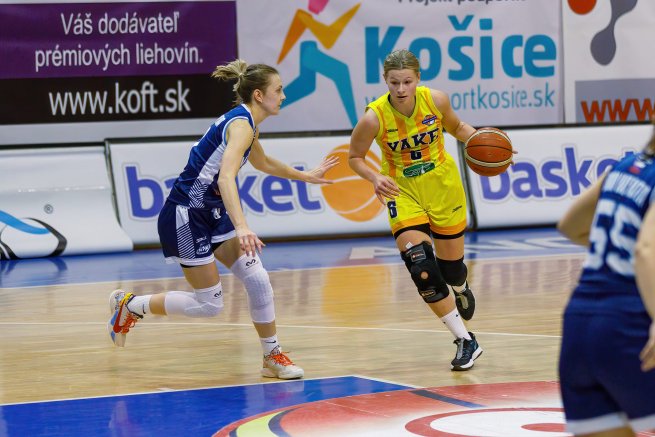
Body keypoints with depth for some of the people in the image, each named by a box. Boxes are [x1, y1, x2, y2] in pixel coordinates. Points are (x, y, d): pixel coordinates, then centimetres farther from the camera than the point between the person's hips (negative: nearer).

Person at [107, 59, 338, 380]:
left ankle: (272, 357, 9)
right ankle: (130, 305, 13)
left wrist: (306, 176, 39)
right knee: (209, 304, -4)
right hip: (185, 215, -9)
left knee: (258, 279, -1)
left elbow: (262, 163, 32)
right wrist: (241, 227, -49)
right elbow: (226, 178, -37)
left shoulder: (245, 122, 9)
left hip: (212, 213, 9)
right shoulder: (241, 125, -21)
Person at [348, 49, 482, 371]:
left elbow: (456, 127, 5)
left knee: (451, 264, 13)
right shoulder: (374, 117, -22)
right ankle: (465, 341, -4)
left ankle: (461, 290, 53)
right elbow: (355, 157, -8)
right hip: (403, 191, -2)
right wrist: (375, 178, -26)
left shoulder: (436, 100, -16)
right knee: (422, 269, -15)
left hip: (443, 185, 2)